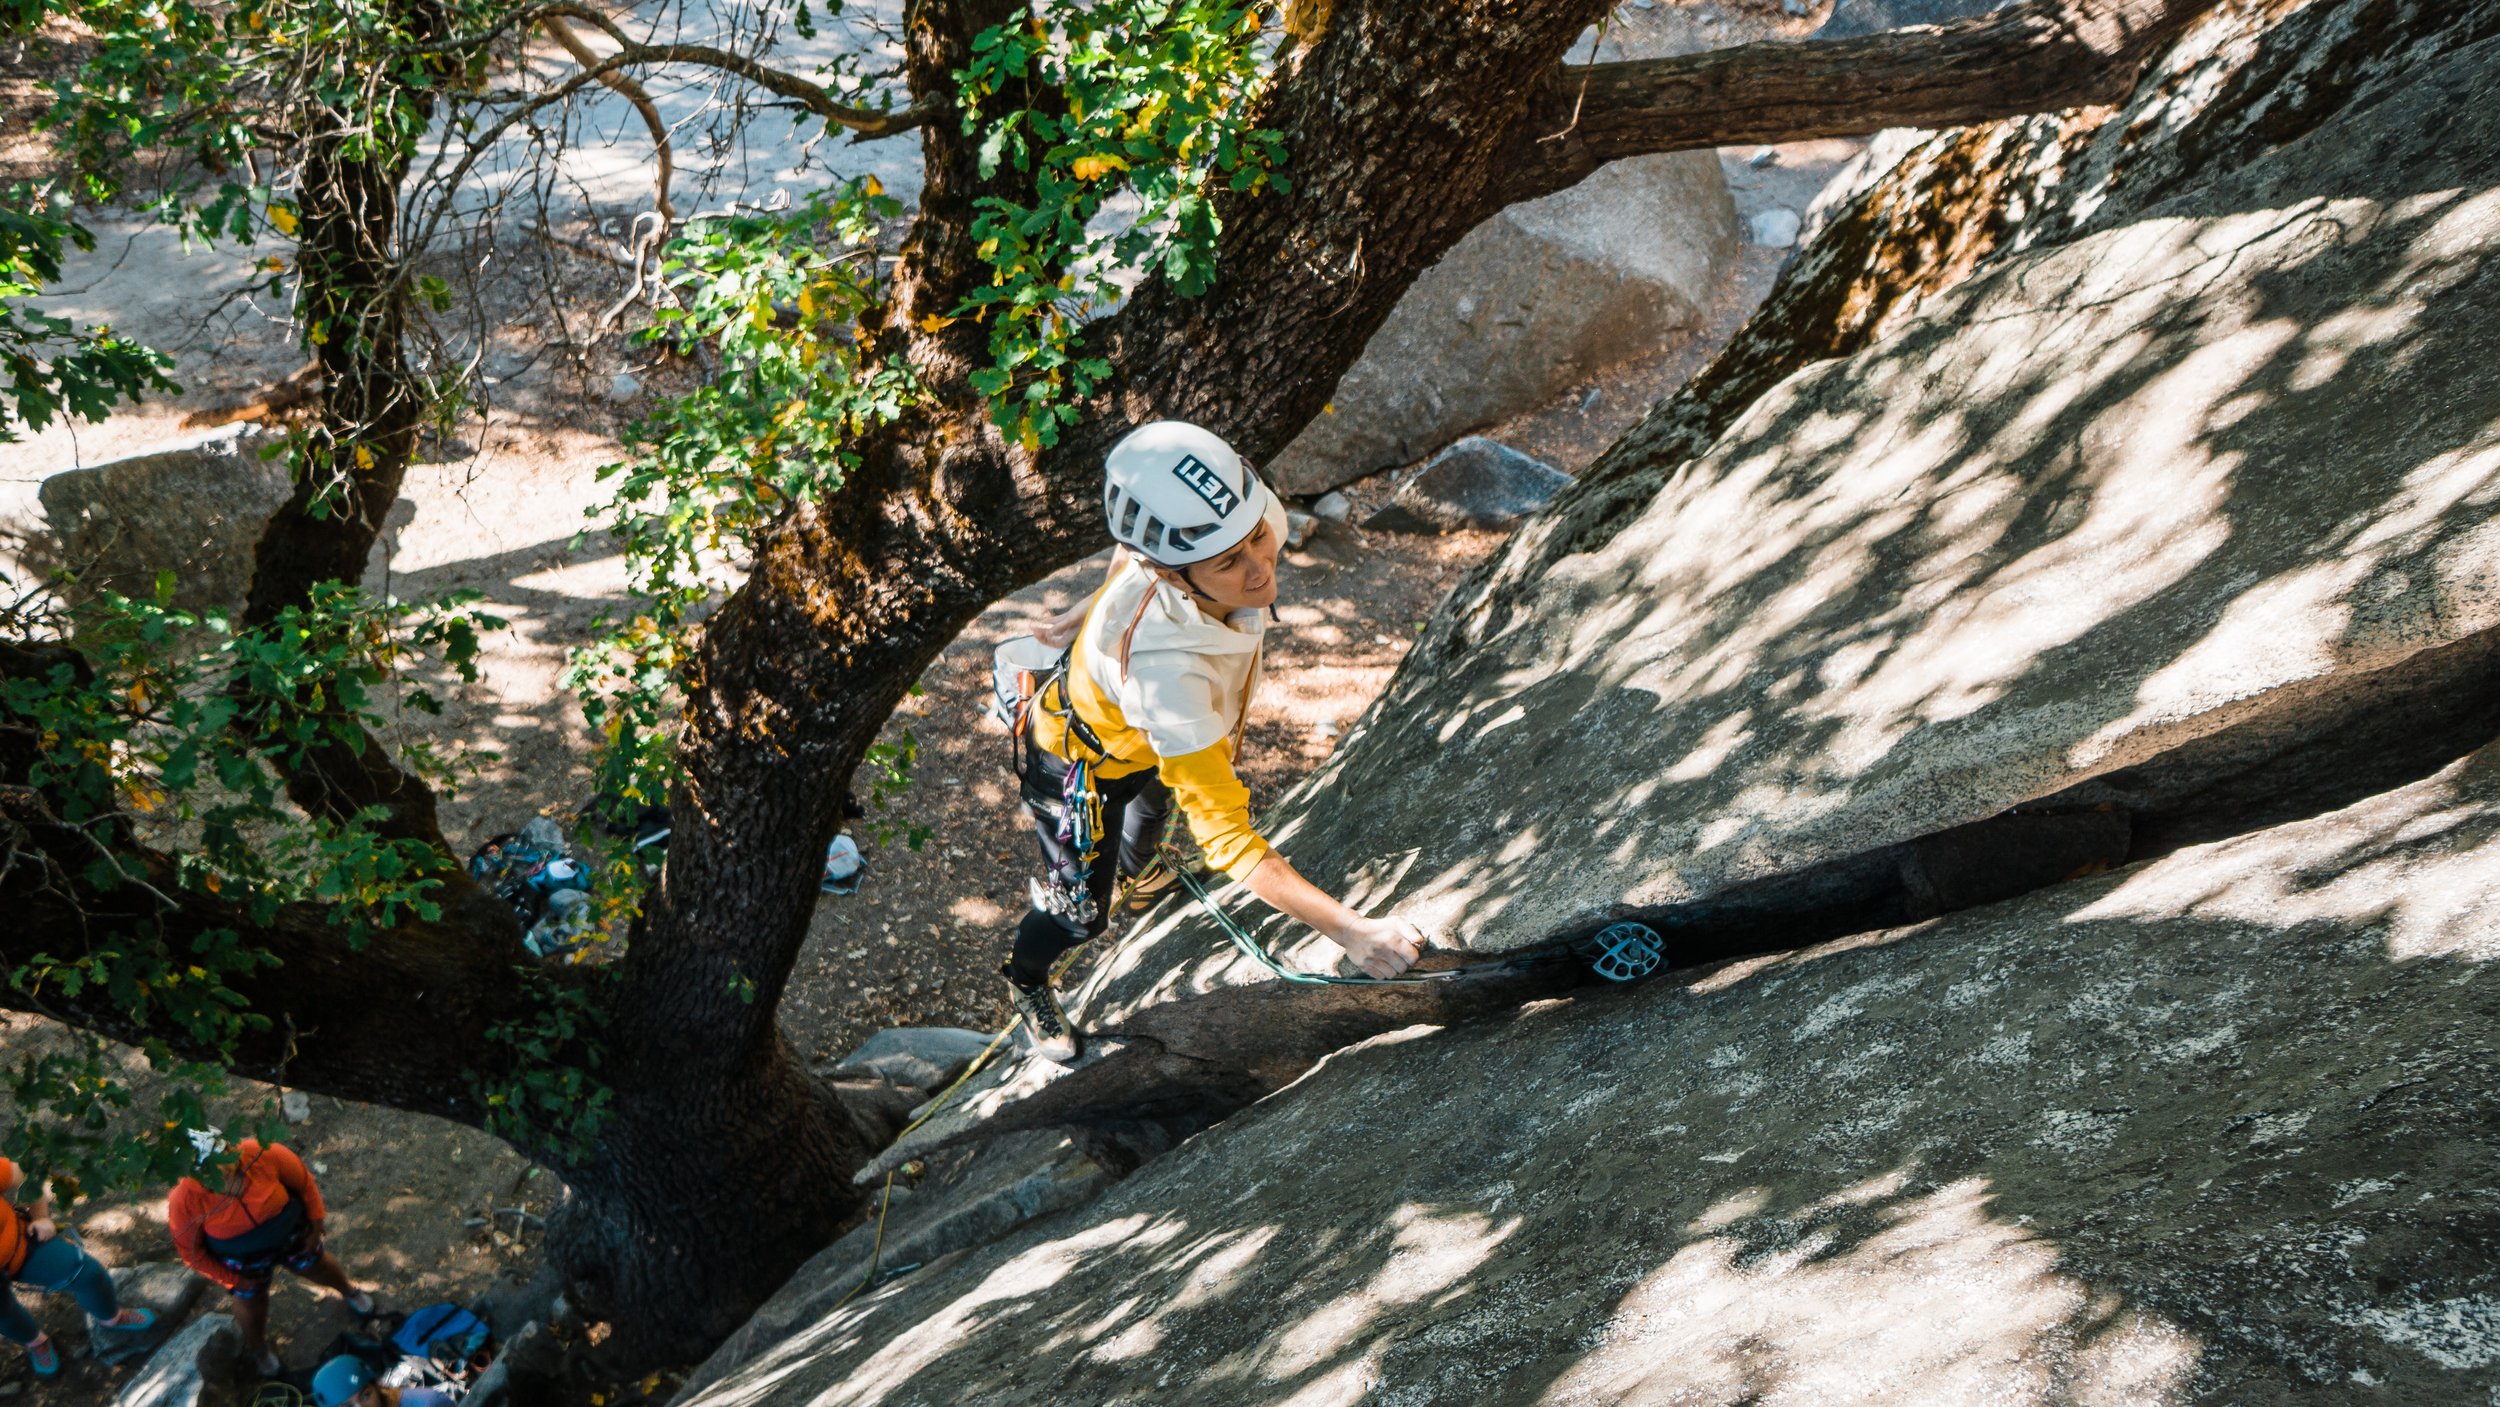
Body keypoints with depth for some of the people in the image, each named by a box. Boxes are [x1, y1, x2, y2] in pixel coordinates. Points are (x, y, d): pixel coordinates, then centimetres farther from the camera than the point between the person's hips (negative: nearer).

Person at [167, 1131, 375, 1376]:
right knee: (251, 1303, 21)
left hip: (291, 1234, 1)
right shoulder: (185, 1200, -34)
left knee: (319, 1267, 26)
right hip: (244, 1261, -1)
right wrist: (232, 1280, -10)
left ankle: (348, 1292, 63)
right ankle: (257, 1350, 57)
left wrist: (315, 1225, -7)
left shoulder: (264, 1154, -36)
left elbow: (304, 1183, -14)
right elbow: (191, 1251, -16)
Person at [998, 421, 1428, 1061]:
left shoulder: (1260, 522, -34)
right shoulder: (1168, 671, -53)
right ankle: (1025, 980, 51)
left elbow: (1131, 560, -10)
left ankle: (1132, 866, 74)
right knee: (1081, 913, 15)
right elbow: (1228, 840, -48)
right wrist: (1350, 930, -51)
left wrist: (1093, 613, 7)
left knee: (1155, 800, 37)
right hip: (1079, 762, -6)